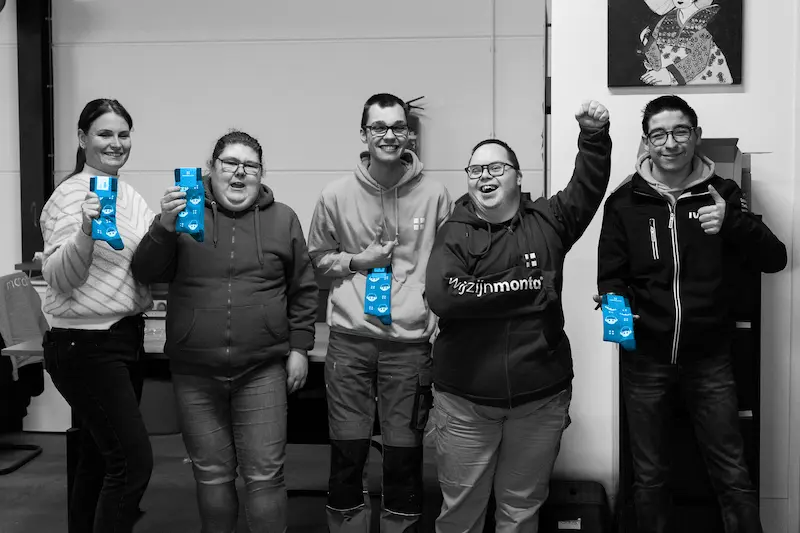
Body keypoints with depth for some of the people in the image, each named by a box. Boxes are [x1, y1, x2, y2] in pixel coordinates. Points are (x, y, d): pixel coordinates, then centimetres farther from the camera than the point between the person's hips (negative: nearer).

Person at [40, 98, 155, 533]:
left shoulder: (129, 195, 12)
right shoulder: (72, 194, -11)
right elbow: (59, 278, -14)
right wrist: (86, 231, -31)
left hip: (127, 337, 8)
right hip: (85, 345, -8)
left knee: (100, 459, 14)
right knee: (134, 461, -11)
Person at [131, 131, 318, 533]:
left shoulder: (282, 219, 5)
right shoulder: (185, 212, 5)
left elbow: (303, 291, 8)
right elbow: (146, 273, -2)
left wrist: (299, 348, 3)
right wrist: (164, 227, -18)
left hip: (261, 371, -1)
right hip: (194, 372, 1)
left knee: (265, 475, 2)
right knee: (212, 475, 11)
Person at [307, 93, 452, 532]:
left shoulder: (434, 195, 2)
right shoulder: (336, 195, 3)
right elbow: (317, 257, 13)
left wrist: (441, 315, 2)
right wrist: (356, 261, -4)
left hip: (410, 340, 0)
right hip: (350, 338, 0)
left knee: (405, 451, 5)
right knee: (347, 450, 5)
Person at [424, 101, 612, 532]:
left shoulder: (546, 221, 5)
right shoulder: (454, 234, -3)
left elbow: (590, 186, -5)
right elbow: (444, 297, -19)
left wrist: (593, 133, -21)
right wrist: (527, 289, -16)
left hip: (540, 398, 2)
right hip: (465, 401, -1)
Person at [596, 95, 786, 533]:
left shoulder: (721, 194, 1)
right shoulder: (625, 202, -1)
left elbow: (774, 260, -3)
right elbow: (611, 276, 1)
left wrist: (732, 222, -20)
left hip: (709, 358, 0)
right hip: (645, 356, 0)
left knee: (733, 476, 5)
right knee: (649, 477, 12)